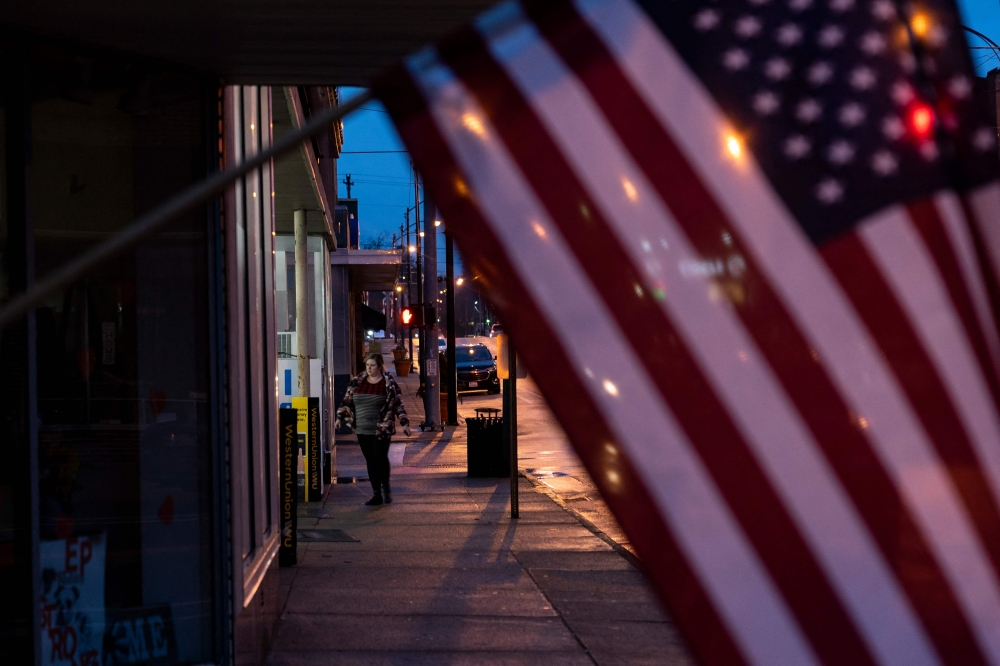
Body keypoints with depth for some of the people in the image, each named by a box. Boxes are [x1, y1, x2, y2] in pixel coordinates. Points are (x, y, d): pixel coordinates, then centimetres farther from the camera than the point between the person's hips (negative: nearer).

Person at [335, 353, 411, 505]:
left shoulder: (389, 383, -3)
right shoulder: (357, 382, 7)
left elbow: (398, 405, -2)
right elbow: (347, 401, 13)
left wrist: (404, 423, -7)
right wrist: (340, 417, 4)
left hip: (381, 430, -4)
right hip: (362, 430, 4)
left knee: (380, 457, -12)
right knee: (370, 462, 6)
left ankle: (385, 488, 11)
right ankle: (377, 494, 13)